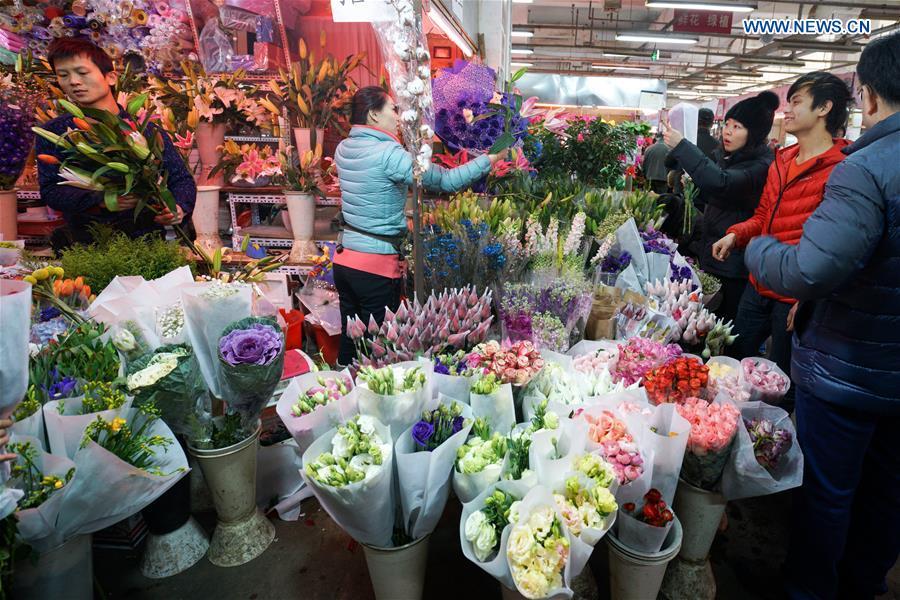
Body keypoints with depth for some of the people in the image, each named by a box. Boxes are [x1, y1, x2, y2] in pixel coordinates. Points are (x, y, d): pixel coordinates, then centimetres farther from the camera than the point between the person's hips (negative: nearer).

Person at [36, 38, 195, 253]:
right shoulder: (53, 133, 8)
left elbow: (182, 179, 5)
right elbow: (50, 190, 0)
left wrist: (179, 208, -18)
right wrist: (99, 200, -21)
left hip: (146, 238, -2)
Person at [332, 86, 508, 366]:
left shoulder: (343, 149, 7)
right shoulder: (388, 154, -16)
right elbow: (447, 180, -17)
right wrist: (491, 158, -6)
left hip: (344, 258, 8)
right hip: (376, 266, -8)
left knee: (349, 340, 18)